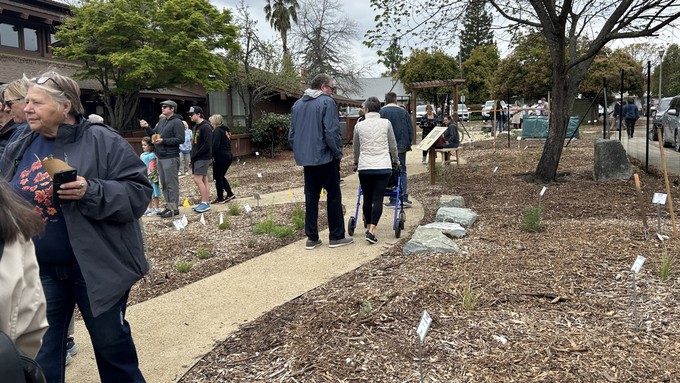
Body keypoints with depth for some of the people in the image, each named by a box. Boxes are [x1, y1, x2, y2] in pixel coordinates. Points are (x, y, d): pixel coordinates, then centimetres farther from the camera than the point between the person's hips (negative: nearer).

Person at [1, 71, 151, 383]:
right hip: (40, 270, 5)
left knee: (112, 343, 14)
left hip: (96, 268, -5)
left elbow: (138, 192, -16)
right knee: (40, 353, 16)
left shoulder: (102, 141, -11)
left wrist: (91, 192, -28)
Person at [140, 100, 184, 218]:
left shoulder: (177, 122, -9)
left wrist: (163, 141, -19)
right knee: (164, 184, 13)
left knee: (172, 184, -6)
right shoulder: (161, 121, 16)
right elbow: (154, 134, 22)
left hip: (171, 158, -9)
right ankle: (168, 206, 21)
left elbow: (180, 139, -17)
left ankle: (174, 208, -1)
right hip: (160, 157, 9)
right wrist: (147, 127, 6)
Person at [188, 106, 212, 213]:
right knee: (203, 180, 10)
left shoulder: (206, 127, -13)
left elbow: (207, 144, -19)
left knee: (197, 179, -11)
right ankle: (206, 202, 14)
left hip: (203, 158, -9)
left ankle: (205, 203, -5)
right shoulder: (196, 127, 15)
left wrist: (196, 155, -16)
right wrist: (193, 156, 9)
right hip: (196, 158, 9)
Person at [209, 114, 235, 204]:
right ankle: (230, 194, 15)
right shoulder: (226, 130, 15)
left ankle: (220, 198, 5)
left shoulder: (217, 130, -10)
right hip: (229, 155, 9)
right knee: (221, 176, 19)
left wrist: (211, 155, -17)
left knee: (218, 177, 2)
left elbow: (215, 145, -20)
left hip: (221, 156, -9)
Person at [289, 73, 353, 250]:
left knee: (311, 197, 10)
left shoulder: (297, 104, 12)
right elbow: (331, 132, -17)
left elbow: (291, 135, 14)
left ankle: (311, 238, 12)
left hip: (306, 159, 6)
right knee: (333, 196, 4)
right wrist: (338, 153, -5)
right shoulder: (327, 102, -10)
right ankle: (336, 236, 9)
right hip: (325, 158, -6)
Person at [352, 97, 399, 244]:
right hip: (383, 166, -1)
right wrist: (396, 161, 27)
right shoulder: (386, 123, 1)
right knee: (378, 199, -3)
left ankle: (369, 228, 24)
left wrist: (356, 162, 36)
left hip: (364, 167, 1)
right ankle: (371, 231, -13)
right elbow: (393, 146, 9)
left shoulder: (359, 125, 4)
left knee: (367, 199, 12)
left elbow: (356, 148, 17)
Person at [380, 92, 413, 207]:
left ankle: (393, 200, 3)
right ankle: (404, 198, 6)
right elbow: (411, 130, 8)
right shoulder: (404, 112, 7)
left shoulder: (381, 112, -5)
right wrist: (407, 144, 19)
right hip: (402, 146, 3)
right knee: (402, 171, 12)